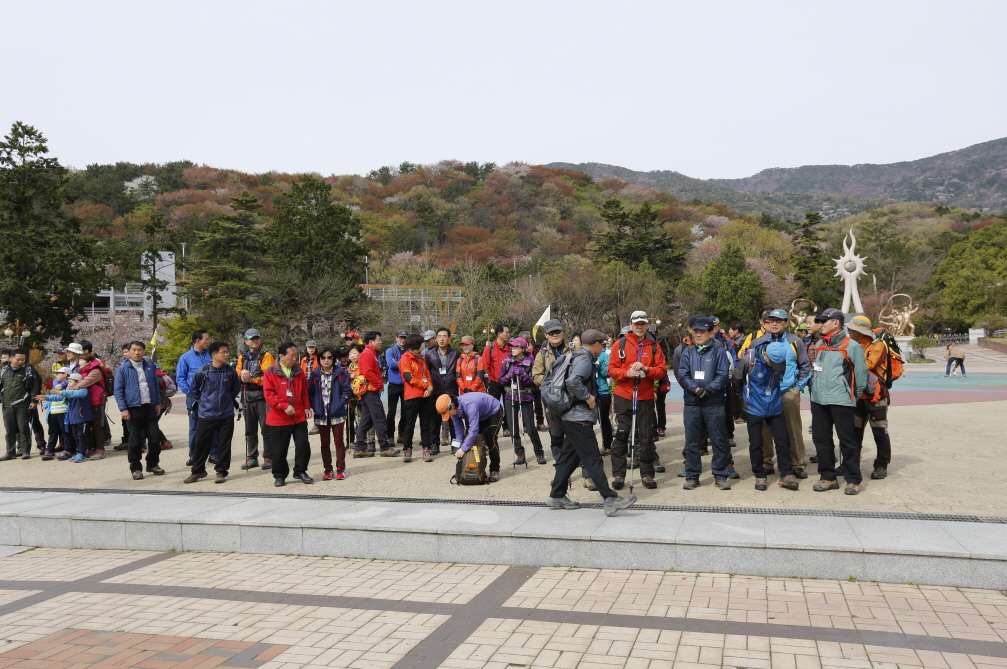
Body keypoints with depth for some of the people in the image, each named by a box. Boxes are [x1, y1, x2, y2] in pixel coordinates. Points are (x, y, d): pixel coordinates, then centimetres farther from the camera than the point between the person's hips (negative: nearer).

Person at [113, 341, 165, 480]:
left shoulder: (150, 367, 10)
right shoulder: (123, 369, -2)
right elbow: (118, 390, -3)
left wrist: (157, 403, 14)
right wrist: (123, 409, -9)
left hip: (150, 407, 3)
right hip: (134, 408, -3)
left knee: (155, 437, 5)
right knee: (135, 440, 3)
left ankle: (153, 464, 21)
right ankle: (136, 468, 13)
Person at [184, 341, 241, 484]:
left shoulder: (231, 371, -2)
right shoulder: (202, 372, -8)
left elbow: (236, 388, 15)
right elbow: (194, 388, 9)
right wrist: (202, 401, 9)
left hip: (226, 415, 1)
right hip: (206, 415, -1)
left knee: (224, 444, 5)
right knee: (202, 444, 6)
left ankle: (221, 471, 18)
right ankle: (197, 470, 22)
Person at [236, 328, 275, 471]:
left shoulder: (266, 356, -2)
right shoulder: (242, 358, 14)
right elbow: (237, 375, 6)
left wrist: (251, 379, -17)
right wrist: (242, 374, -16)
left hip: (262, 397, -5)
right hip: (247, 398, 5)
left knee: (266, 429, -2)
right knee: (250, 430, 12)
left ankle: (268, 458, 5)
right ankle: (252, 458, 20)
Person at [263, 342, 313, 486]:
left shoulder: (299, 372, 8)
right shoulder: (270, 373, -5)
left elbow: (305, 392, 15)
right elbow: (268, 394, -12)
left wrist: (307, 407, 6)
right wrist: (284, 406, -20)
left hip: (299, 417, 3)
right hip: (279, 419, -3)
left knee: (303, 445, 3)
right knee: (279, 449, 4)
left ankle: (300, 472, 20)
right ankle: (279, 476, 19)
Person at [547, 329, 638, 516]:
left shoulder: (580, 357, 17)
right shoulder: (584, 359, -14)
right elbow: (573, 381, -30)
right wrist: (588, 397, -19)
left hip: (573, 417, 10)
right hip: (579, 418, -10)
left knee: (569, 457, 13)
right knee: (593, 458, -10)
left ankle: (556, 496, 19)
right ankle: (609, 499, -11)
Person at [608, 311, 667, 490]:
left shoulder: (654, 346, 6)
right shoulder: (620, 344, 2)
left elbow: (662, 370, 0)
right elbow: (611, 369, -2)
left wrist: (646, 369, -17)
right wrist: (627, 373, -19)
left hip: (646, 397, 1)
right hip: (623, 396, -1)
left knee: (647, 437, 5)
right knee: (621, 436, 1)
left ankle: (647, 474, 16)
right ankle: (618, 474, 8)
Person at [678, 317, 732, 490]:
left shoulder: (719, 352, 2)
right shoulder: (688, 352, 9)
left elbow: (723, 376, -8)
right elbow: (682, 375, -1)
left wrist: (707, 390, -17)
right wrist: (696, 389, -16)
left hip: (714, 404, -2)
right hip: (691, 403, 2)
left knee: (719, 441, 3)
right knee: (691, 442, 7)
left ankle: (720, 475, 14)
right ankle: (692, 476, 16)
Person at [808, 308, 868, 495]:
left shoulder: (851, 346, -7)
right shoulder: (820, 345, 12)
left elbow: (861, 373, -5)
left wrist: (854, 396, 1)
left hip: (841, 401, -7)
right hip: (818, 400, 7)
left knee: (847, 441, 0)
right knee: (821, 439, 10)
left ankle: (853, 480, 10)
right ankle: (828, 477, 20)